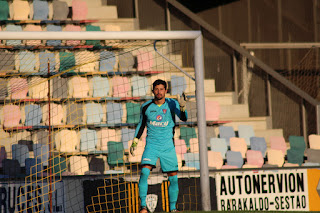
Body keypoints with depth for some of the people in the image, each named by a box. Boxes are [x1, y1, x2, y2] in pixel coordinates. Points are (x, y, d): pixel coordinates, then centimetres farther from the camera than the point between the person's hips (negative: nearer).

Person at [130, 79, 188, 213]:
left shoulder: (172, 104, -3)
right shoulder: (146, 107, 1)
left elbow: (183, 118, -18)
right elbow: (141, 124, 16)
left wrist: (182, 107, -37)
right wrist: (135, 141, 10)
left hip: (168, 146, 0)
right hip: (151, 145, 0)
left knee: (173, 178, 1)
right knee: (144, 172, -21)